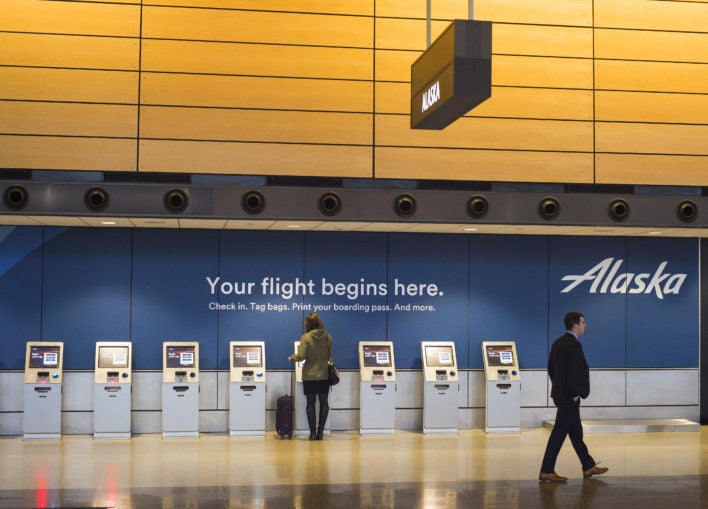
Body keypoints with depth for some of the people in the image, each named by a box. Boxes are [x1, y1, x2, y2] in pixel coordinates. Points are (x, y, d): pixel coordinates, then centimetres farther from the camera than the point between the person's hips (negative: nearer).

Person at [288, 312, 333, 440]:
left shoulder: (306, 337, -13)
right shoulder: (327, 337, -1)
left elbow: (301, 356, -14)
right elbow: (330, 355, 8)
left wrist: (292, 358, 5)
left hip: (310, 376, -2)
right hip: (324, 375, 2)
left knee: (310, 404, 6)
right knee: (324, 403, 9)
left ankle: (313, 433, 7)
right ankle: (320, 432, 7)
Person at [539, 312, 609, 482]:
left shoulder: (558, 343, 10)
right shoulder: (574, 345, -18)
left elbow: (551, 368, 15)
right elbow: (573, 372, -24)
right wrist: (575, 394, -16)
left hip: (561, 393, 10)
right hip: (569, 397, -10)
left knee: (576, 432, 16)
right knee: (559, 432, -5)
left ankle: (588, 467, 26)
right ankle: (547, 471, -1)